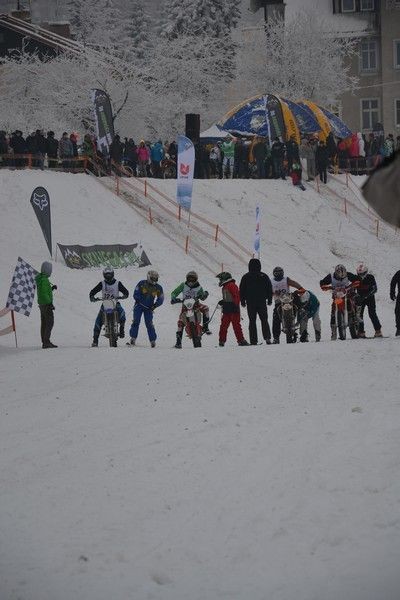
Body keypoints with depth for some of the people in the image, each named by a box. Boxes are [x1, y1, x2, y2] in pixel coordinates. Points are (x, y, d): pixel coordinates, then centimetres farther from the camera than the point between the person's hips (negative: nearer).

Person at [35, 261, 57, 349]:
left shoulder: (40, 278, 13)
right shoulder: (44, 280, -18)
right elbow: (44, 294, -23)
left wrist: (52, 288, 15)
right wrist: (50, 303, -20)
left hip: (42, 304, 10)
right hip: (46, 304, -10)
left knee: (44, 323, 10)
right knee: (50, 323, -9)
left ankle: (44, 342, 11)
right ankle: (46, 342, -13)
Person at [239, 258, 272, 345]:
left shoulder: (246, 277, -1)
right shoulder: (264, 276, 0)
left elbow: (241, 290, 3)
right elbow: (270, 289, 6)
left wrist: (242, 301, 12)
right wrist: (269, 300, 15)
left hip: (250, 303, 0)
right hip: (262, 302, 1)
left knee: (252, 321, 3)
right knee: (264, 320, 9)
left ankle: (253, 341, -3)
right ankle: (267, 337, -5)